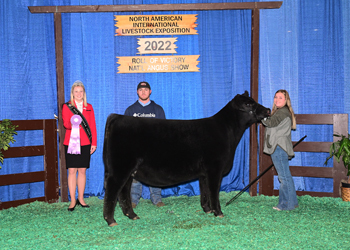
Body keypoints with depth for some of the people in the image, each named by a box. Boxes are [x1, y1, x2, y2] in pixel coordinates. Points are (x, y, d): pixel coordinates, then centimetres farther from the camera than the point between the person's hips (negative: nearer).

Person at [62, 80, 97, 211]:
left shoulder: (89, 107, 13)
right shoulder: (67, 106, 5)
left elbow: (93, 126, 12)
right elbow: (65, 123, -8)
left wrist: (94, 143, 5)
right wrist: (72, 124, -31)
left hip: (85, 143, 3)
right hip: (71, 143, -2)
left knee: (82, 171, 5)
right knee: (72, 171, -4)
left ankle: (81, 199, 14)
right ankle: (73, 200, 2)